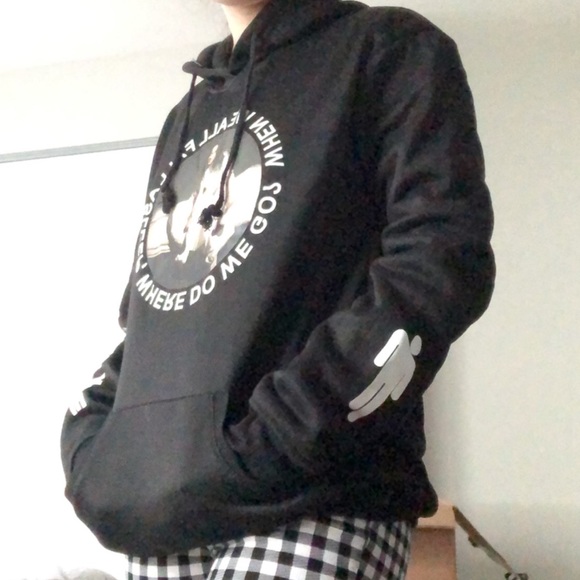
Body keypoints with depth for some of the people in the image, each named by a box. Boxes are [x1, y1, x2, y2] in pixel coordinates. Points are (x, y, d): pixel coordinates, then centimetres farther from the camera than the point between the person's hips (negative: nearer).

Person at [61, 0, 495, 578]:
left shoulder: (389, 50, 4)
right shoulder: (184, 120, 24)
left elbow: (441, 262, -10)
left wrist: (263, 455, -17)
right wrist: (92, 451, 5)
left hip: (312, 508, -6)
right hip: (160, 521, 6)